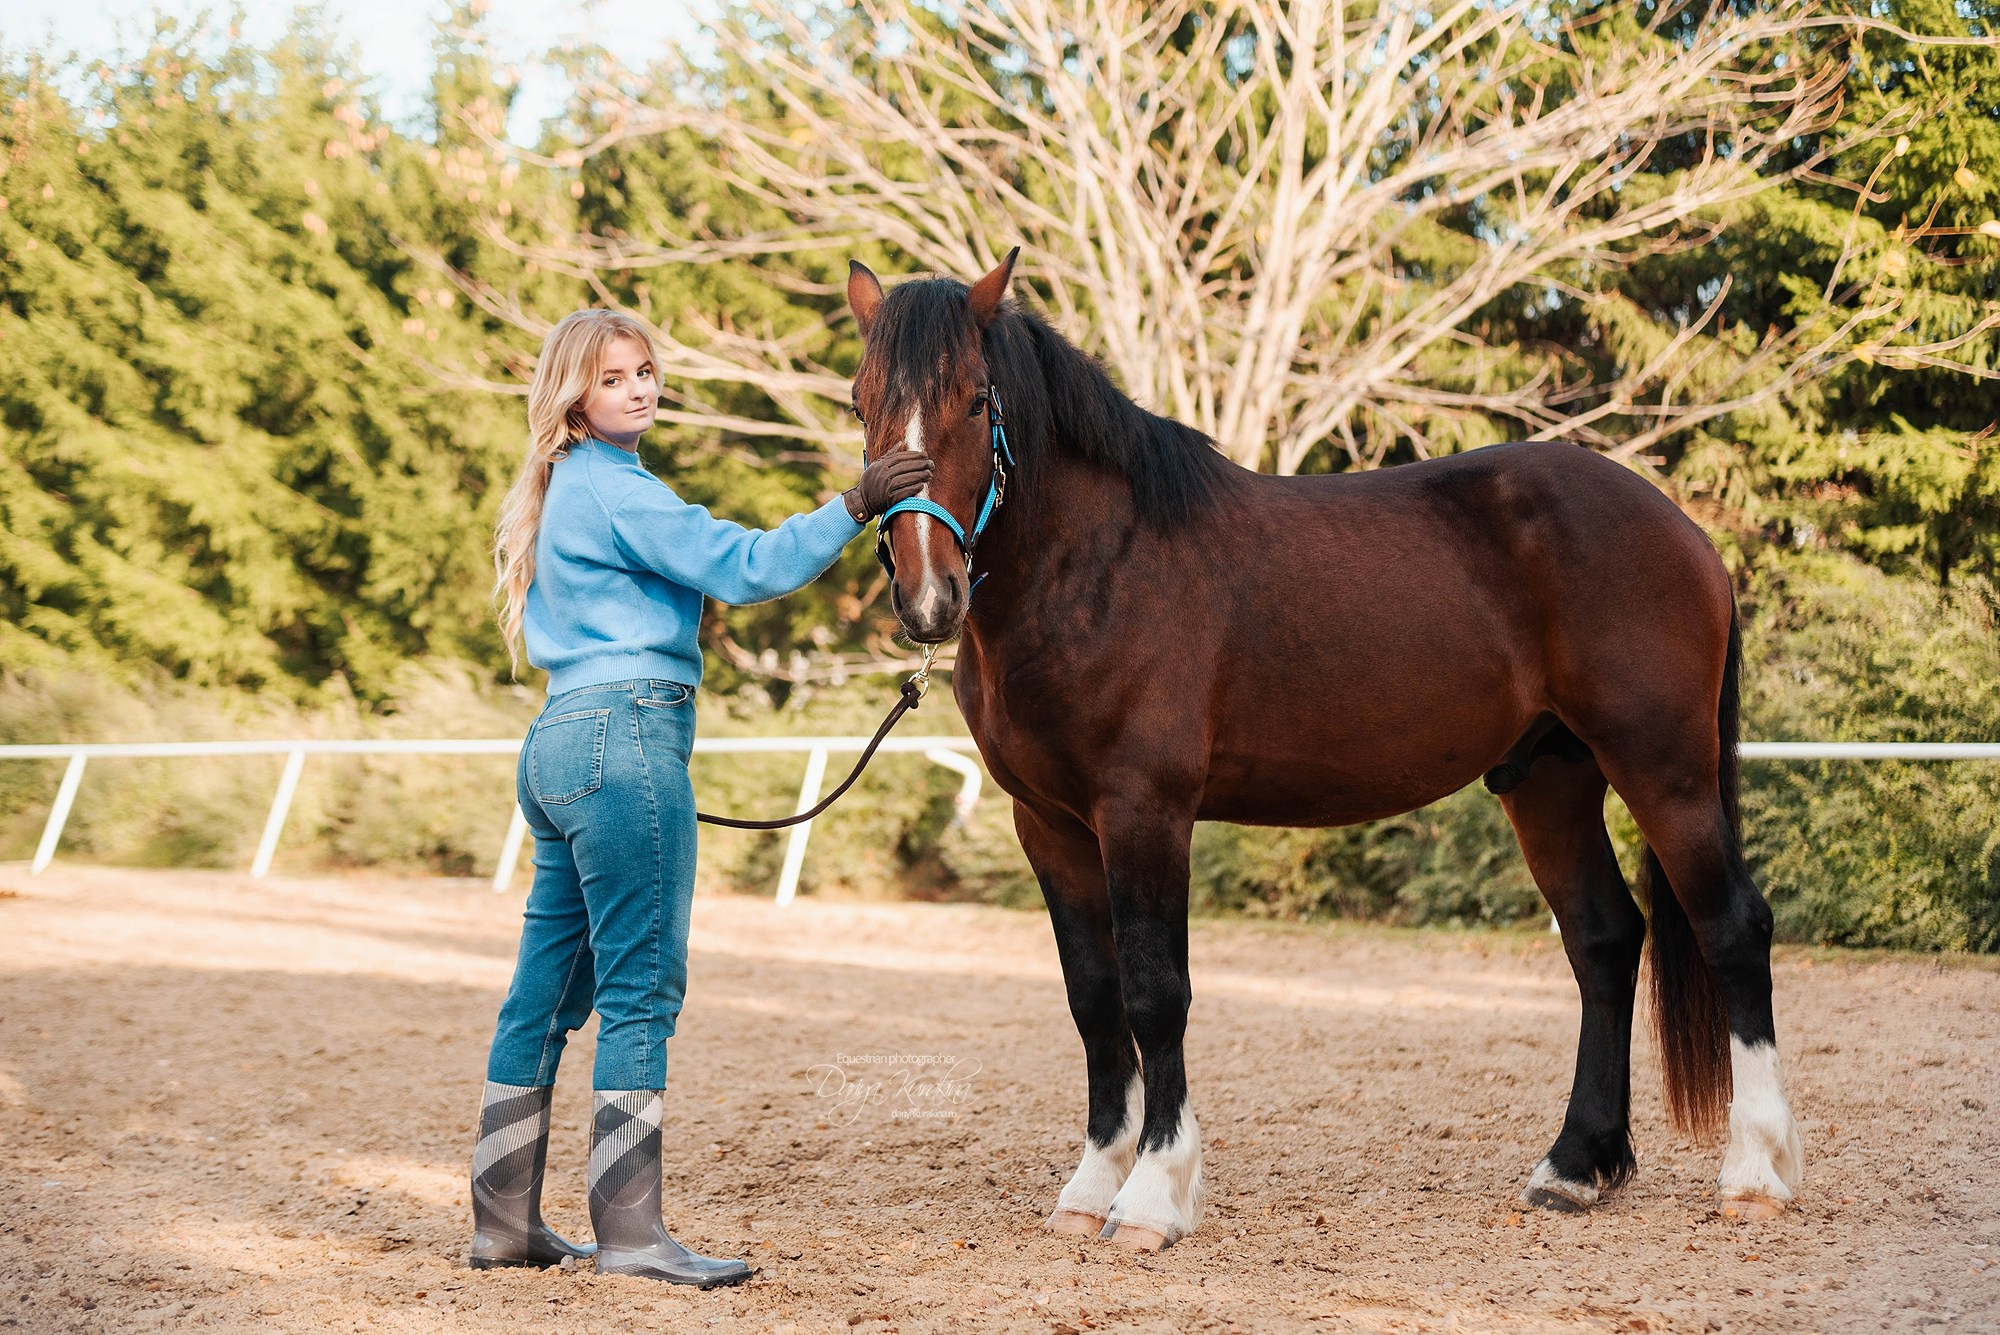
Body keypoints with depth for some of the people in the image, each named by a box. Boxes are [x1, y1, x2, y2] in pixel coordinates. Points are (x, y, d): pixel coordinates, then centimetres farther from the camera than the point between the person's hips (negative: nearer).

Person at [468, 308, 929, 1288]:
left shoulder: (567, 490, 21)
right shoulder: (617, 491, -11)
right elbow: (747, 569, -19)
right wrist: (856, 506, -21)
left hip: (561, 741, 10)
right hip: (627, 738, -10)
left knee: (547, 992, 11)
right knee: (642, 986, -8)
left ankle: (504, 1221, 16)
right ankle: (628, 1229, -8)